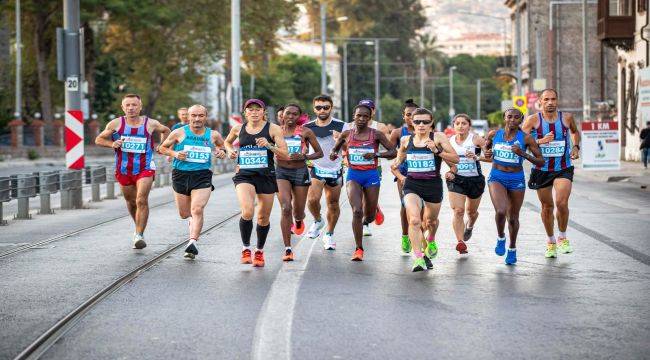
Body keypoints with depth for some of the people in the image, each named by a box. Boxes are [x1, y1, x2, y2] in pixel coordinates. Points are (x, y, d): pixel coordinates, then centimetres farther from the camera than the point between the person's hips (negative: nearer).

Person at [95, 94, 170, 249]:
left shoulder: (151, 124, -3)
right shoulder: (116, 124, -4)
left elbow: (166, 130, 18)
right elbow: (99, 140, 5)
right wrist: (112, 144, -13)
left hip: (145, 168, -2)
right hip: (123, 170, 2)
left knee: (141, 201, -18)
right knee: (131, 202, 17)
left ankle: (139, 235, -13)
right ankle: (139, 227, 42)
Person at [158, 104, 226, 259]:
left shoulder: (213, 135, 4)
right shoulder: (179, 133, 0)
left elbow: (223, 147, 22)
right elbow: (162, 148, 10)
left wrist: (222, 153, -1)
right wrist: (174, 154, -9)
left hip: (203, 176, -1)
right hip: (181, 175, 1)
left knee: (197, 209, -21)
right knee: (184, 214, 11)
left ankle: (192, 242, -23)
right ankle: (193, 219, 46)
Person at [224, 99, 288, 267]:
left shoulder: (273, 129, -2)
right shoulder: (238, 128, 5)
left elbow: (285, 155, -6)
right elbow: (227, 142, 27)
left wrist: (269, 145, -22)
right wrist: (230, 151, 6)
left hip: (266, 175, 0)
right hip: (244, 175, 0)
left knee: (263, 217, 10)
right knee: (247, 212, -24)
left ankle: (260, 251, 34)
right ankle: (246, 248, -4)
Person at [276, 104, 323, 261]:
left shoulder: (305, 132, -2)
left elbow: (319, 153, 2)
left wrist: (304, 157, -14)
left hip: (300, 172, 1)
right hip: (281, 172, 0)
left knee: (298, 212, 10)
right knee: (286, 208, -18)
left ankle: (298, 220, 52)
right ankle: (288, 249, -14)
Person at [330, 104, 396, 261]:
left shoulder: (376, 135, -4)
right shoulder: (347, 134, 3)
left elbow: (393, 152, -6)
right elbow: (335, 148, 19)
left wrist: (375, 154, -21)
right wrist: (333, 154, -5)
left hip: (371, 175, 0)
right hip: (353, 175, 0)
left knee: (369, 216, 9)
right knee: (357, 211, -18)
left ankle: (364, 220, 49)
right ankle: (359, 249, -10)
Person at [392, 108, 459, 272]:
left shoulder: (438, 137, -6)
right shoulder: (406, 140, 4)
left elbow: (455, 159, -10)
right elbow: (400, 158, 24)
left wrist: (437, 150, -22)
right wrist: (399, 175, 9)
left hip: (433, 185, 0)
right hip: (412, 185, 0)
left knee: (431, 221, 20)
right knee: (414, 220, -22)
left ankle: (431, 240, 55)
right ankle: (418, 258, -21)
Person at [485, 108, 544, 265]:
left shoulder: (526, 138, -8)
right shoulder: (494, 134, -2)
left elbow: (541, 161, -7)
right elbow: (486, 149, 18)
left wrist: (523, 154, -21)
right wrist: (487, 154, -5)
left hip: (516, 179, 0)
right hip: (497, 177, 0)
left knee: (513, 218, 11)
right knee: (501, 211, -23)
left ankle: (512, 248, 35)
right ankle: (501, 238, 8)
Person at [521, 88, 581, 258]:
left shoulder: (566, 117, -2)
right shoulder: (533, 120, -9)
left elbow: (575, 132, 20)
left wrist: (575, 147, 3)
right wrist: (540, 141, -23)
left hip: (563, 169, 0)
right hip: (542, 169, 0)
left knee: (561, 203, -19)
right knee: (547, 206, 11)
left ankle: (562, 237, 5)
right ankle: (551, 241, 32)